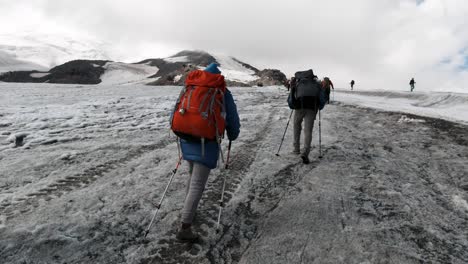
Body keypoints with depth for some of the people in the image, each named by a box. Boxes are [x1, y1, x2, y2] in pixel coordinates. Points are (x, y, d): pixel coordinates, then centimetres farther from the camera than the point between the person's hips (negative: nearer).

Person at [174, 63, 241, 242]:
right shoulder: (223, 92, 3)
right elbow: (232, 118, 5)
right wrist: (232, 135, 24)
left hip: (187, 138, 6)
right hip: (207, 142, -5)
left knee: (193, 174, 28)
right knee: (198, 184, -4)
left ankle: (187, 209, 42)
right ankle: (185, 228, -4)